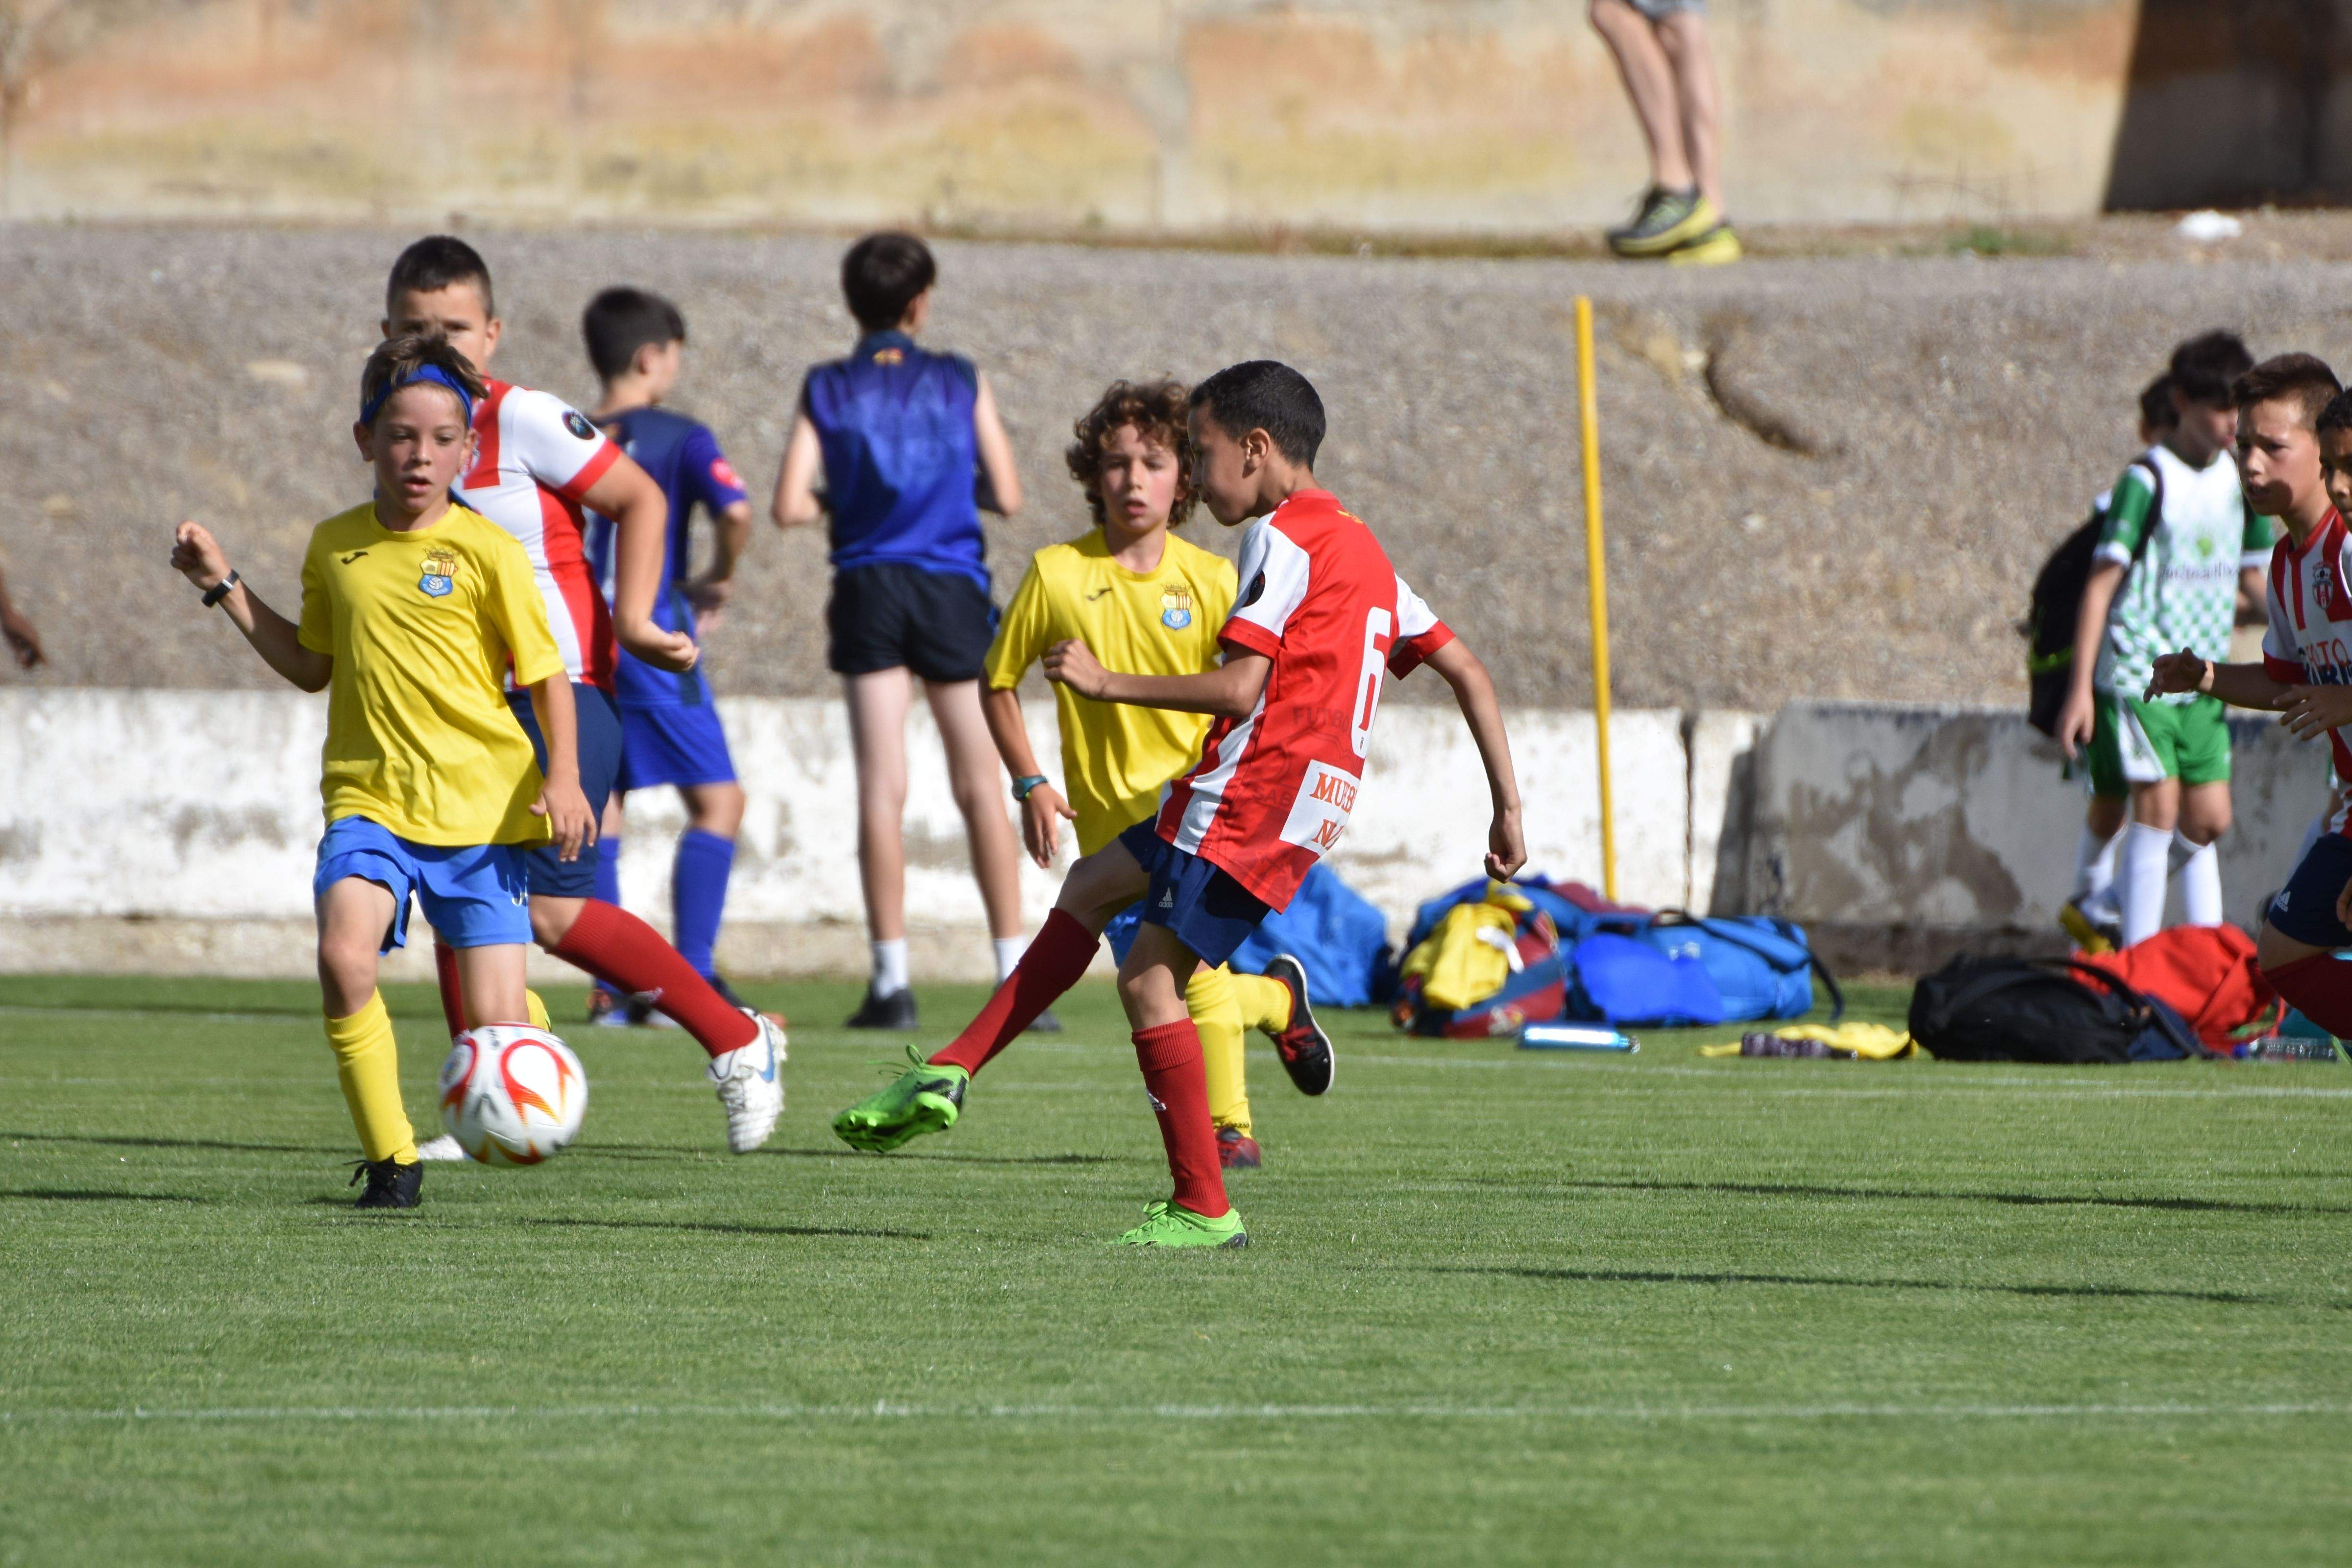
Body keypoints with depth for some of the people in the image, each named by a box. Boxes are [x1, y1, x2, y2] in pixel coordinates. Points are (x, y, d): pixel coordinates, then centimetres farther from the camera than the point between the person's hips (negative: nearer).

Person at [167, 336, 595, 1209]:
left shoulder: (487, 553, -4)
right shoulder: (335, 546, 9)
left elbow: (546, 675, 1)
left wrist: (562, 779, -12)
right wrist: (224, 588, 17)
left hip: (482, 808, -2)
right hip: (370, 800, 2)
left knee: (491, 1027, -5)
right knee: (343, 954, -27)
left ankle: (527, 1017, 36)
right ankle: (390, 1160, -12)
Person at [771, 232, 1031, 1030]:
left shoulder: (827, 389, 2)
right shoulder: (961, 383, 3)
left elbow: (791, 506, -5)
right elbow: (1006, 496, 1)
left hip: (868, 590, 0)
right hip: (952, 586, 0)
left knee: (882, 786, -1)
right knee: (980, 788, 4)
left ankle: (892, 979, -8)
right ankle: (1015, 978, 1)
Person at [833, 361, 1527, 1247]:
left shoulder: (1284, 539, -10)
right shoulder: (1359, 548, 19)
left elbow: (1240, 687, -20)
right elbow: (1467, 672, 18)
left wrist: (1107, 684, -11)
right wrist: (1508, 808, 18)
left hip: (1256, 793, -10)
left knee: (1149, 975, -7)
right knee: (1092, 886, 19)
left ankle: (1203, 1209, -5)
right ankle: (948, 1075, 16)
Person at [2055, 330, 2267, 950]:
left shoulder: (2240, 479, 8)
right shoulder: (2147, 480, -12)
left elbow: (2251, 580, 19)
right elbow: (2101, 583, -13)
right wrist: (2081, 687, -17)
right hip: (2138, 672, -6)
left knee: (2208, 819, 4)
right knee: (2159, 804, -11)